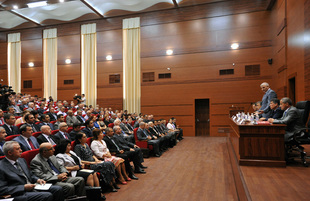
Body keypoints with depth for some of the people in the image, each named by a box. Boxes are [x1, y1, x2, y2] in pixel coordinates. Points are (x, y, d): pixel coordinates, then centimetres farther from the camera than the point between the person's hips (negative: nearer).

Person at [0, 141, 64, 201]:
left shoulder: (22, 160, 14)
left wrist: (37, 180, 3)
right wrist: (24, 187, -18)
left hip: (32, 187, 8)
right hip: (20, 194, -8)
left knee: (58, 189, -10)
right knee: (47, 196, -29)